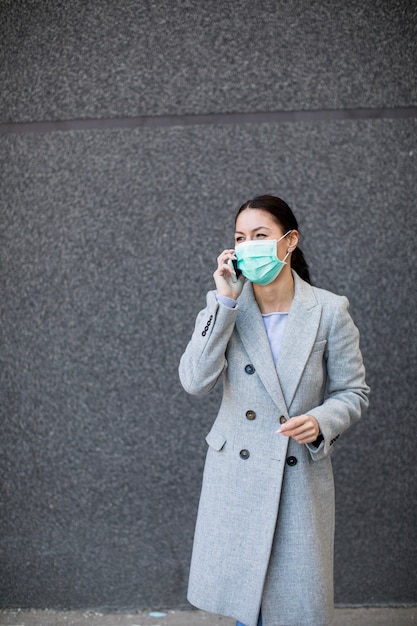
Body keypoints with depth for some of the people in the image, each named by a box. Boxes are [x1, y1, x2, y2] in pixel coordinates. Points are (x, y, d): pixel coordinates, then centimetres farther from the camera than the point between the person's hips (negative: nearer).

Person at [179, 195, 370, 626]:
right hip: (236, 476, 2)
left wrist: (321, 422, -20)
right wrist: (224, 301, -18)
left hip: (301, 476, -1)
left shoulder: (329, 311, -6)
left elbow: (353, 391, 1)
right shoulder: (225, 304, -1)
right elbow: (194, 380, -14)